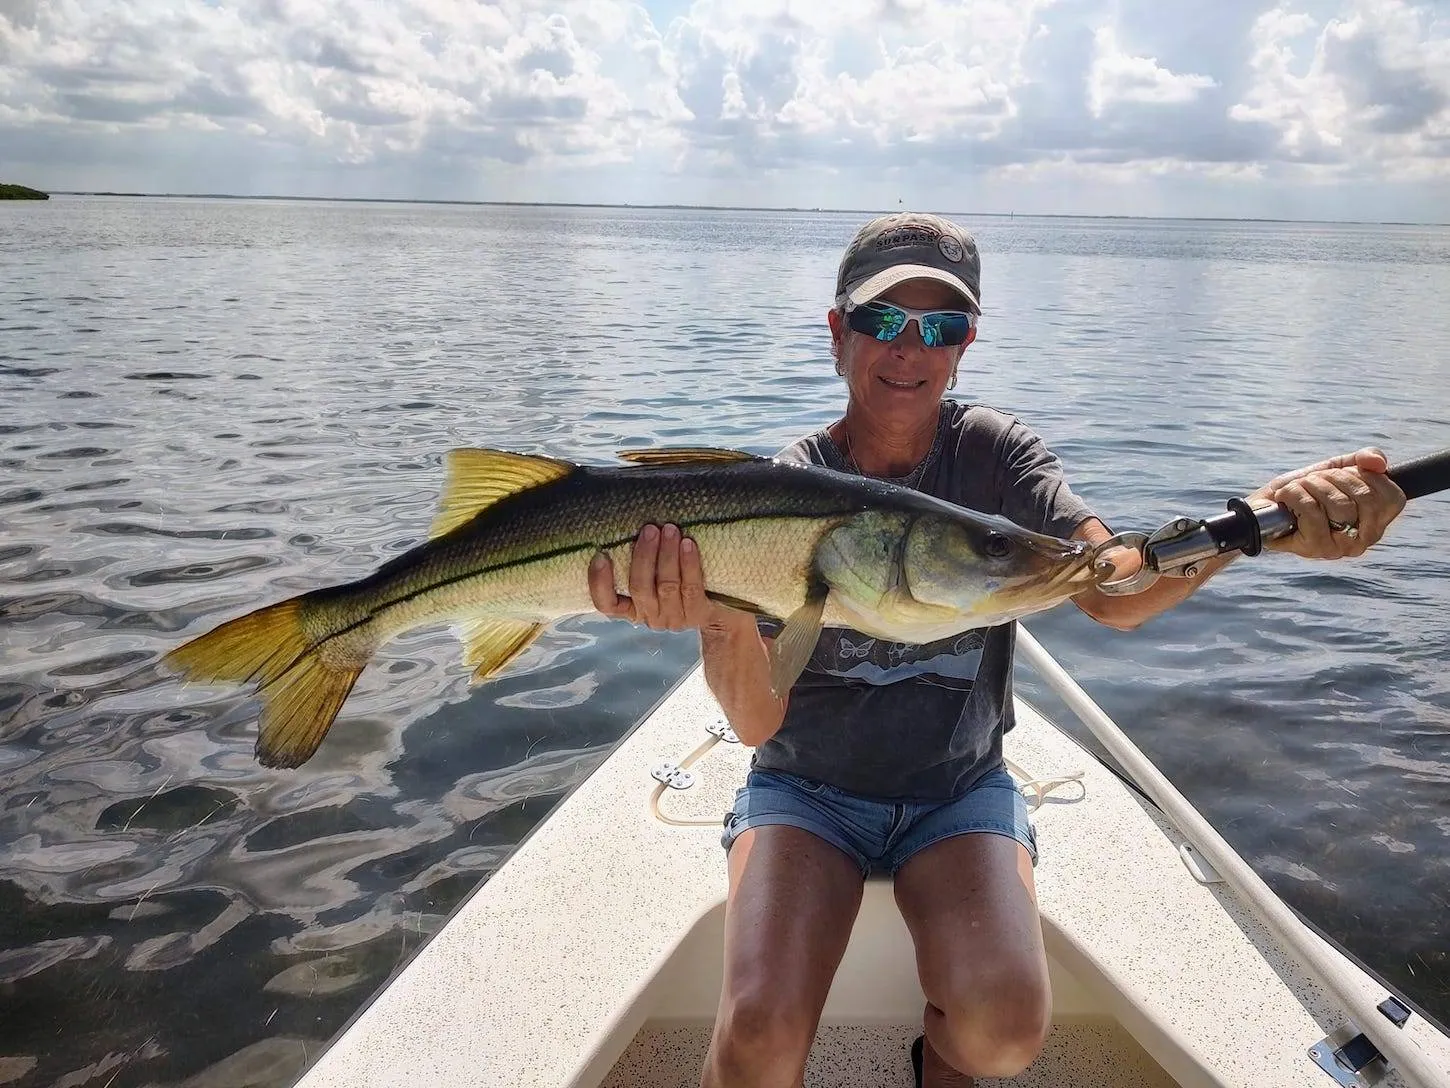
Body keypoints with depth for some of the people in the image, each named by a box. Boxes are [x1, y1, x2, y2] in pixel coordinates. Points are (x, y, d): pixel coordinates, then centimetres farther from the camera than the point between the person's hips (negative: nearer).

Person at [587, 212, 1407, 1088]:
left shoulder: (994, 453, -6)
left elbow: (1115, 590, -23)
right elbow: (757, 721, -20)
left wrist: (1260, 521, -43)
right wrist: (721, 620, -43)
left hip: (959, 788, 2)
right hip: (808, 788, -1)